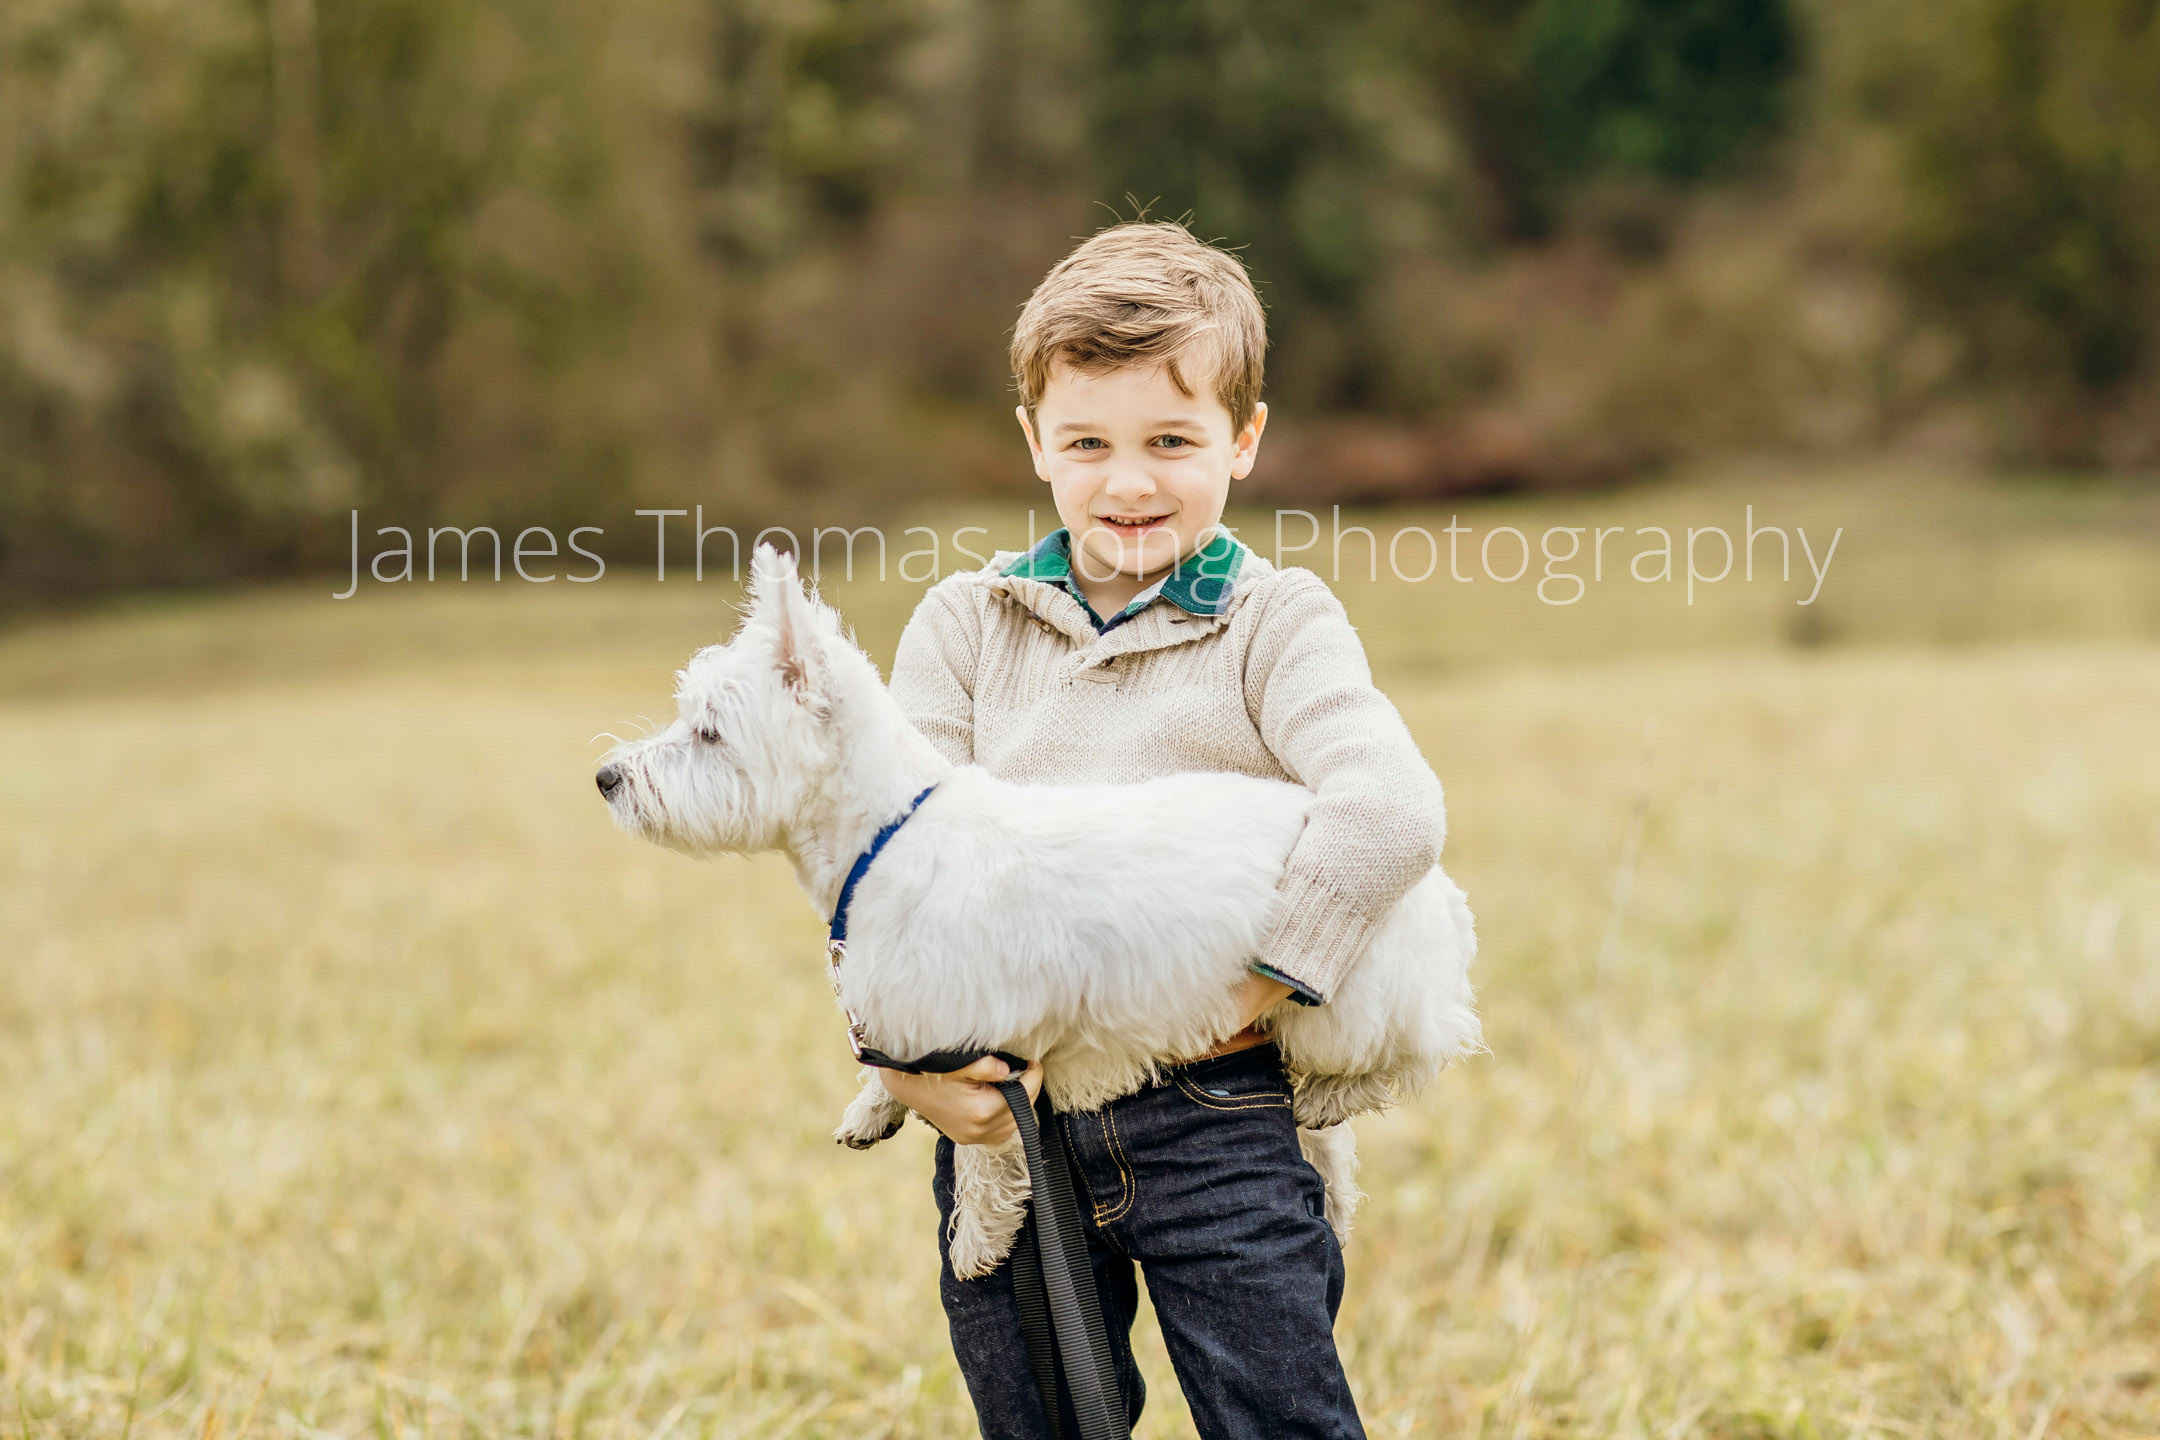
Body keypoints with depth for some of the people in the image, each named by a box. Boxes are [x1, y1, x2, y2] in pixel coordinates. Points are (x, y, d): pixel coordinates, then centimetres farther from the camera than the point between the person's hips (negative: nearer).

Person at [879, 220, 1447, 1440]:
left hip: (1215, 1121, -3)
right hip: (1004, 1116, 3)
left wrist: (1239, 998, -20)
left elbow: (1388, 814, -17)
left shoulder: (1275, 621, -1)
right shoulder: (964, 624, 9)